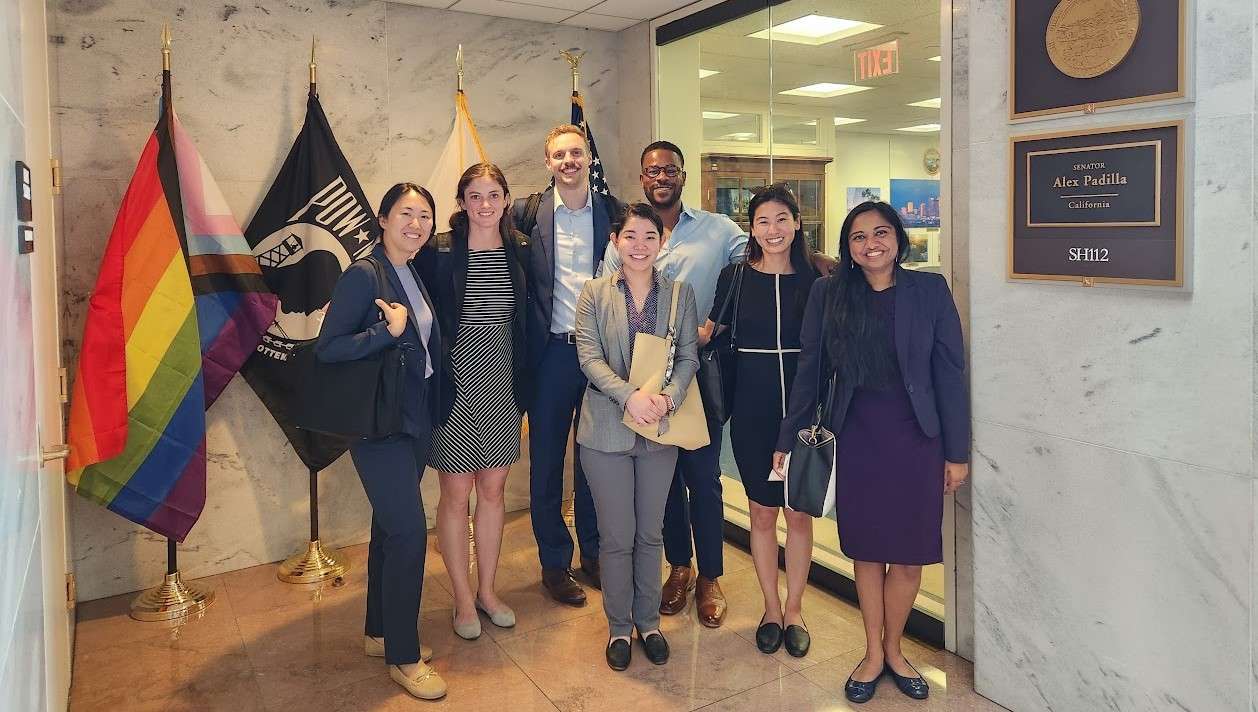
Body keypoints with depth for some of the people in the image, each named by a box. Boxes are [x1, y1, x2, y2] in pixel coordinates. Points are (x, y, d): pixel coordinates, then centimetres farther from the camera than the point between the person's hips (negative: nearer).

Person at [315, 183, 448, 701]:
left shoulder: (414, 274, 10)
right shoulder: (364, 274, -14)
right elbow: (326, 348, -18)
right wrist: (387, 331, -27)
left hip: (415, 419, 8)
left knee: (390, 527, 17)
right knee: (409, 530, -8)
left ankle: (380, 633, 32)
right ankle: (403, 657, 7)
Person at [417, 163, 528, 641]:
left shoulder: (519, 251, 4)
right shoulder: (439, 252, -8)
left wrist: (523, 382, 7)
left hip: (502, 386, 4)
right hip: (455, 385, -4)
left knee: (493, 490, 13)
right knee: (456, 494, 5)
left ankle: (487, 590, 29)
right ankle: (463, 598, 22)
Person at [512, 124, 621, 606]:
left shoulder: (612, 211, 4)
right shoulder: (529, 212, 1)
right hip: (551, 350, -1)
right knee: (546, 459, 7)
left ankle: (594, 554, 30)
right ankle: (554, 563, 23)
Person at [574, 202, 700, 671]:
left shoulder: (680, 293, 4)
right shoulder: (594, 294, 0)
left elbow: (688, 355, 0)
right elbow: (589, 357, -8)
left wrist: (669, 398, -18)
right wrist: (630, 395, -22)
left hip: (660, 428, 2)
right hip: (607, 428, -1)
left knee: (650, 533, 14)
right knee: (616, 536, 6)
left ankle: (648, 621, 31)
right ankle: (618, 627, 25)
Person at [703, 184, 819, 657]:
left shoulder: (815, 279, 1)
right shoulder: (735, 278, 1)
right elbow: (709, 332, 9)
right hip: (752, 409, 0)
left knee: (799, 512, 8)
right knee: (762, 512, 9)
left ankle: (794, 609, 26)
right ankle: (772, 608, 27)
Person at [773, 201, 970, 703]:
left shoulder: (929, 290, -3)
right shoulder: (828, 293, -1)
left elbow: (950, 373, -2)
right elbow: (811, 370, 3)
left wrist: (957, 453, -3)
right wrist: (788, 439, 3)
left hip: (916, 439, 0)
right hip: (856, 439, 1)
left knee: (909, 555, 9)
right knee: (866, 551, 10)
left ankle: (893, 650, 31)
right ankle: (873, 654, 28)